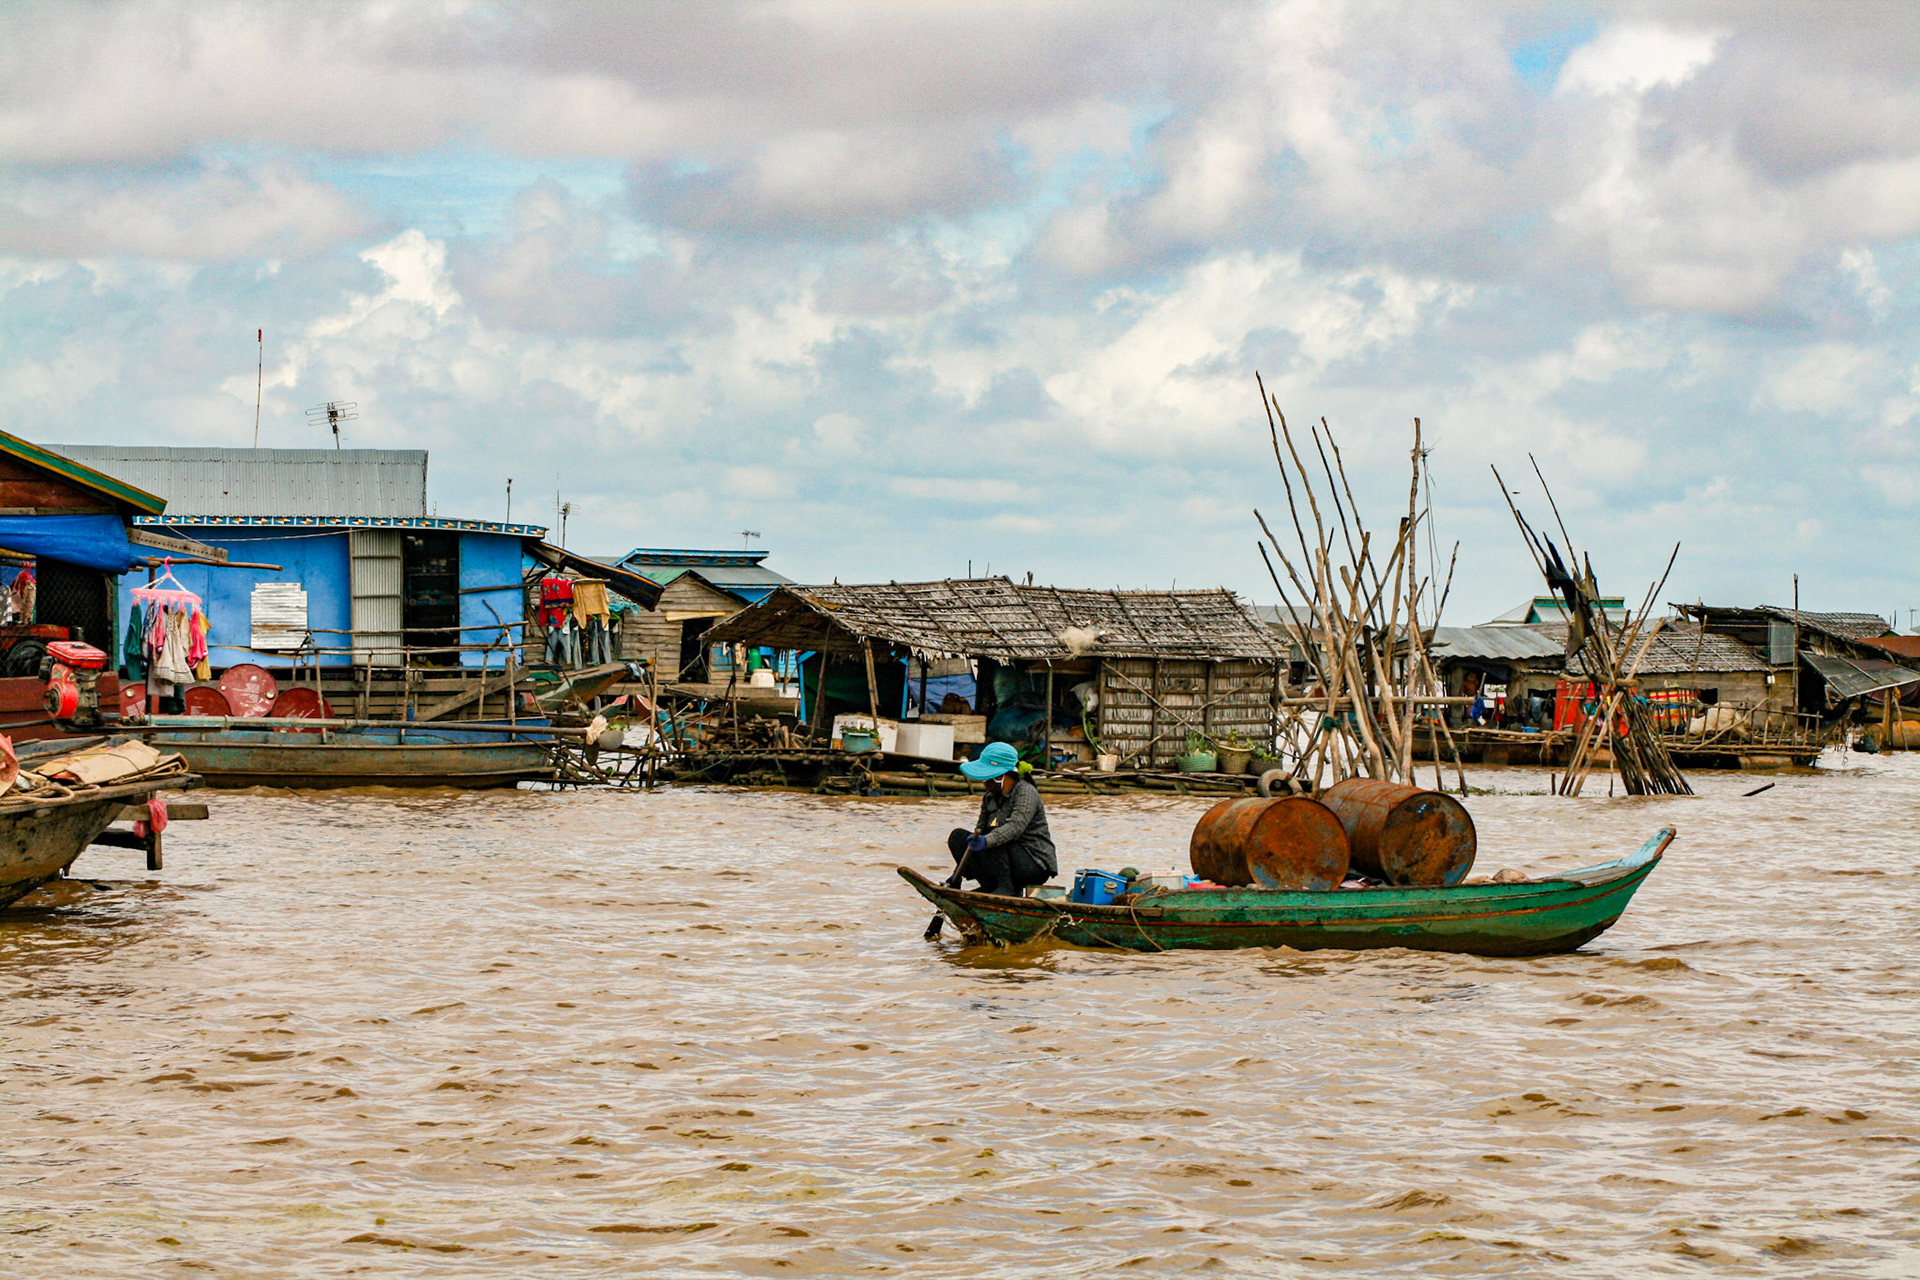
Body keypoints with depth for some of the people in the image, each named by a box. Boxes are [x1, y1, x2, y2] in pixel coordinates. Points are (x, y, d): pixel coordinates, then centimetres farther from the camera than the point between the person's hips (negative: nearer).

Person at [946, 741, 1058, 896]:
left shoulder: (1026, 792, -14)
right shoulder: (991, 797, 11)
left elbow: (1016, 826, -32)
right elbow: (979, 829, 13)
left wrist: (987, 841, -50)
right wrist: (958, 874, 8)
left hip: (1035, 863, -8)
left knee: (989, 833, -29)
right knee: (957, 836, -4)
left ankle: (1006, 887, -27)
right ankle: (989, 886, -12)